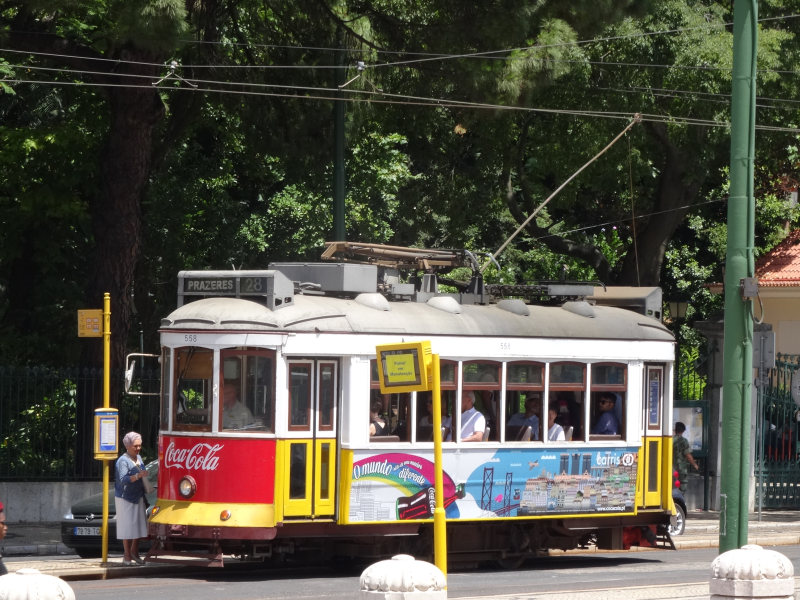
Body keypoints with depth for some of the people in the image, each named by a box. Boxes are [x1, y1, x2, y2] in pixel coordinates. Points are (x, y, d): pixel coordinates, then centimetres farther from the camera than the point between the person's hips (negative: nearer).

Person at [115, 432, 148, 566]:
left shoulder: (138, 458, 11)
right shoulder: (123, 461, -15)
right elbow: (123, 479, -27)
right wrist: (138, 476, -38)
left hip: (138, 497, 8)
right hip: (125, 498, -8)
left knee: (139, 525, 10)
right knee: (127, 526, -6)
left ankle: (134, 552, 24)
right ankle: (127, 557, -1)